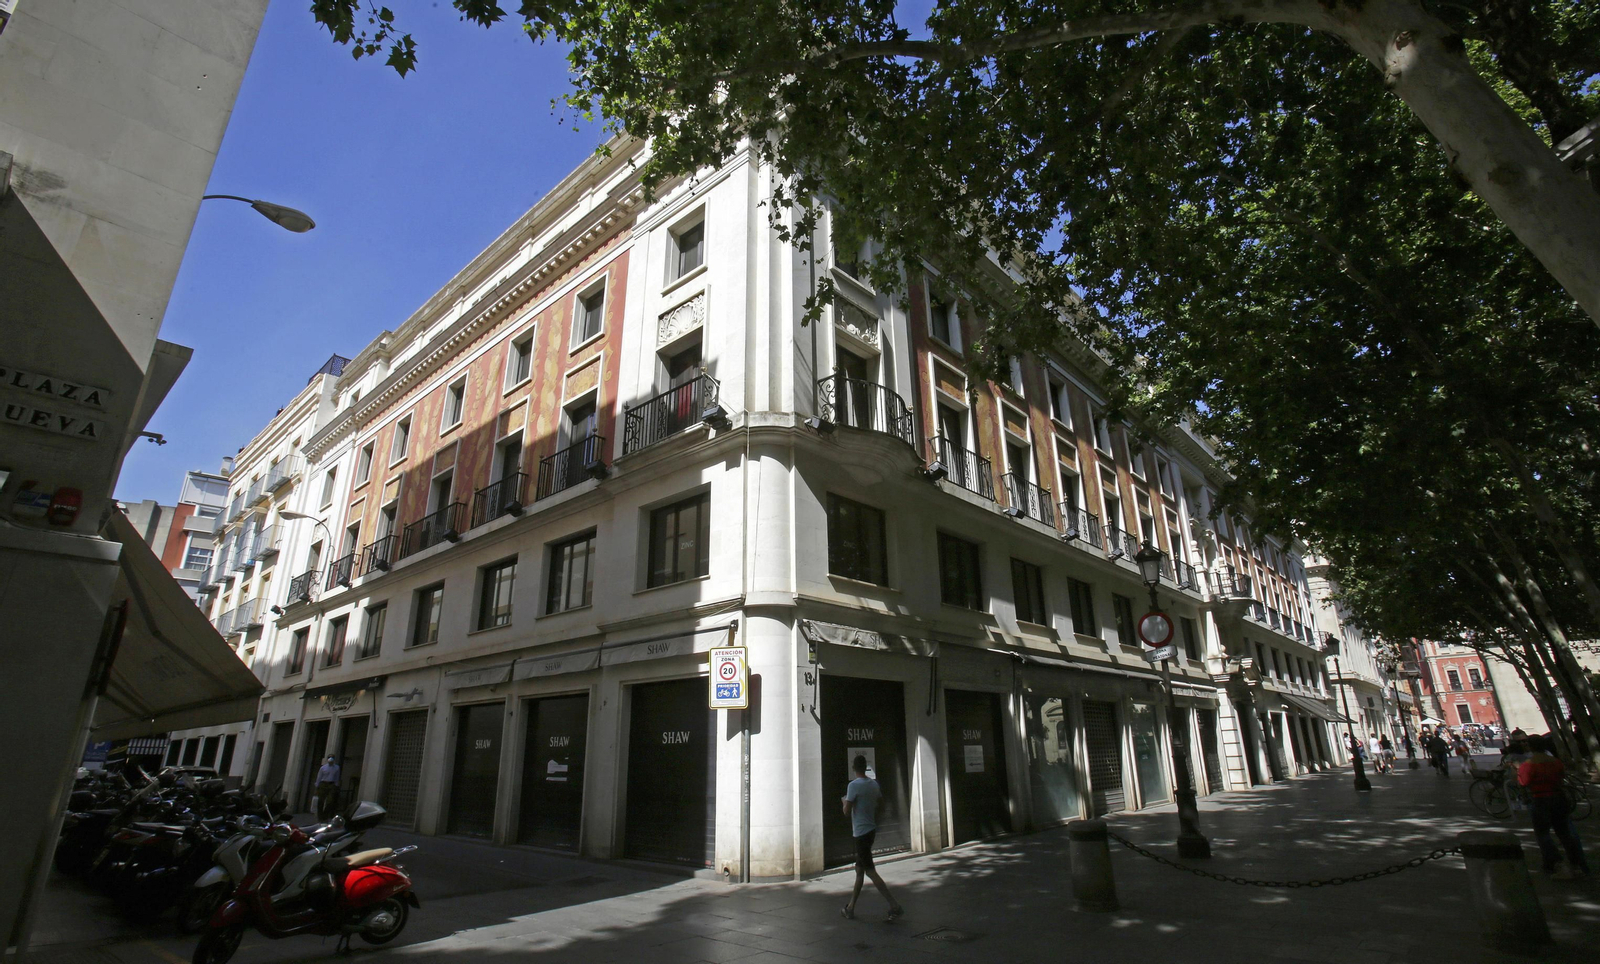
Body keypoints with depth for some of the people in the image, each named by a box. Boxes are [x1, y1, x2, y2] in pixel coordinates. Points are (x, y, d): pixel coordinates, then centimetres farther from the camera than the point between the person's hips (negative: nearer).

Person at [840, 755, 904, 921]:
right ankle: (851, 908, 23)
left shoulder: (854, 785, -18)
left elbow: (847, 811, -16)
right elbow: (880, 801, 22)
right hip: (871, 830, 8)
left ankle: (895, 906, -10)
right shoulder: (874, 784, 5)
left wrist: (844, 801, 4)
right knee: (859, 869, 16)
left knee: (870, 871, -5)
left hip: (861, 832, -8)